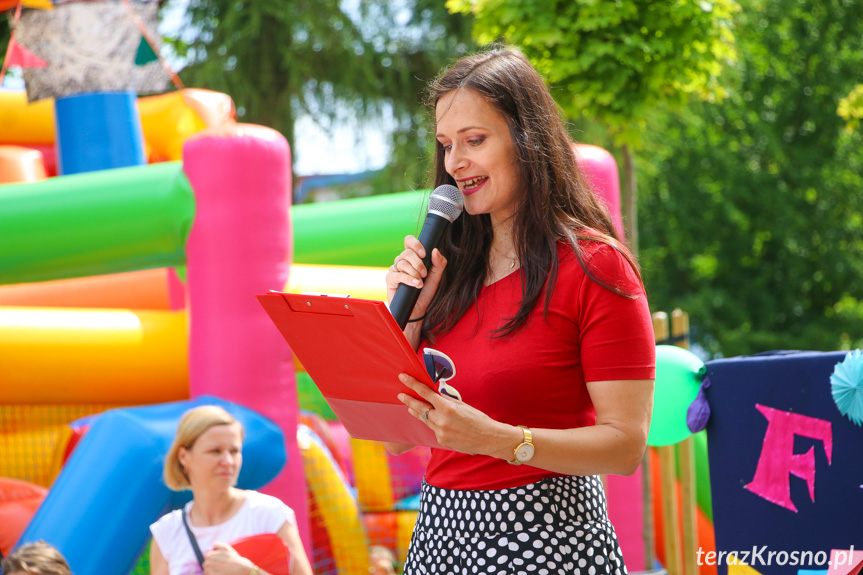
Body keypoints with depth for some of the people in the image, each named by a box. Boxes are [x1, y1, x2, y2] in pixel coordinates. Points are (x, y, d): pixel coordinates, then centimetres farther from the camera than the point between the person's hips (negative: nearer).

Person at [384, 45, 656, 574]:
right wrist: (410, 312, -2)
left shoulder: (595, 265, -8)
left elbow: (626, 445, -14)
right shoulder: (453, 266, 11)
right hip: (440, 530, 6)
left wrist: (496, 438, -25)